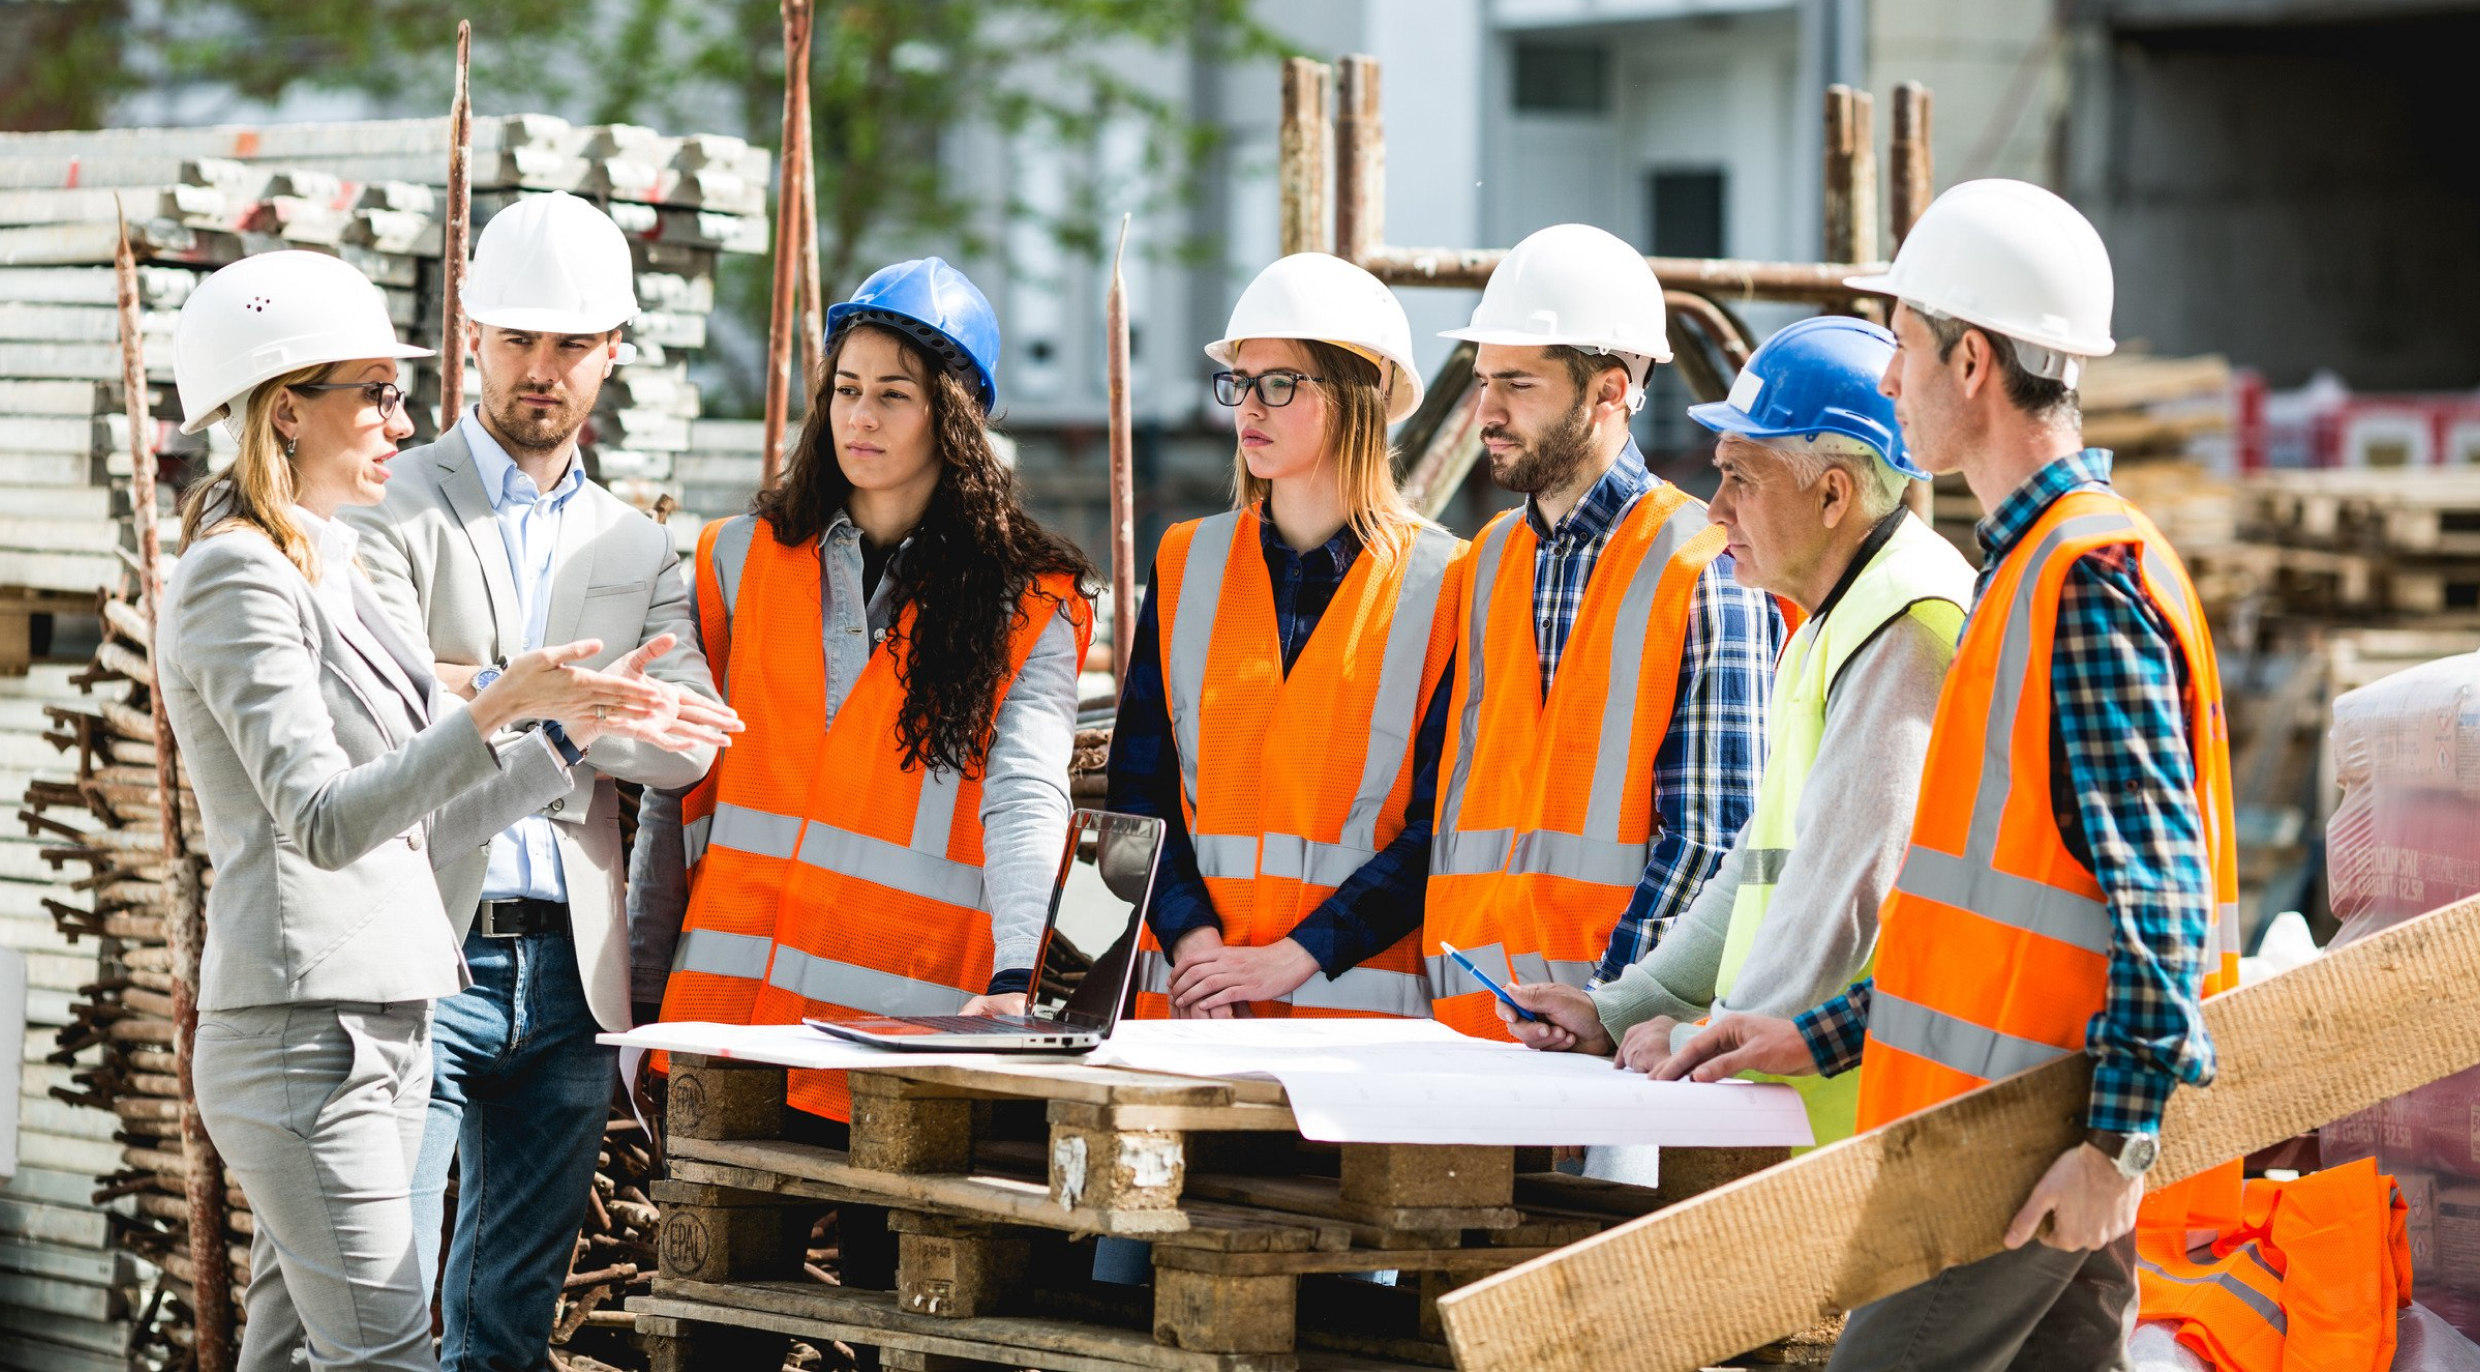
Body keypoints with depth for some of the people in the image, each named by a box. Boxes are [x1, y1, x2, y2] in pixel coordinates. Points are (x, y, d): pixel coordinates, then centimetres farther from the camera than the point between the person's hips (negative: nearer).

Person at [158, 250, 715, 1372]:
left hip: (382, 1024, 9)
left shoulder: (327, 569, 18)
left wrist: (577, 728, 15)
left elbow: (413, 828, 20)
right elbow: (326, 823, -22)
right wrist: (497, 710, -31)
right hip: (304, 1035, -9)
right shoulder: (237, 582, -11)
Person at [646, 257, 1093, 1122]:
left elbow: (1026, 796, -10)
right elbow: (683, 784, 15)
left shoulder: (1031, 605, 4)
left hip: (909, 1016, -2)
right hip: (728, 1001, 2)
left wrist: (1013, 980, -26)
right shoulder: (743, 557, 13)